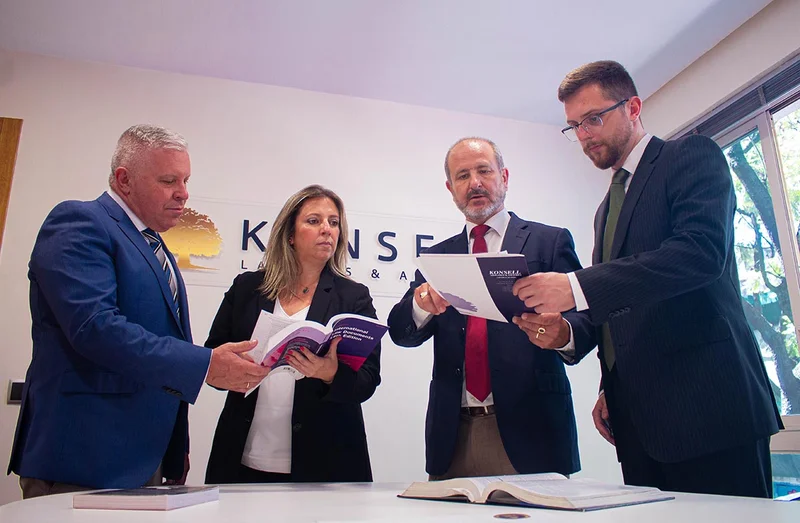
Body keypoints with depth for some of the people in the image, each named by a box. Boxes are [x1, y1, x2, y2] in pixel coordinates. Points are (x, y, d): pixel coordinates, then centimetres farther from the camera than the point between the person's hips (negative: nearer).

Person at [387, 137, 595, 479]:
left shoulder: (550, 241, 4)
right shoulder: (438, 256, 12)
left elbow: (584, 320, -4)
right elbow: (401, 332, 3)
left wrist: (563, 333, -27)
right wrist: (422, 304, -19)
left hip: (528, 429, -2)